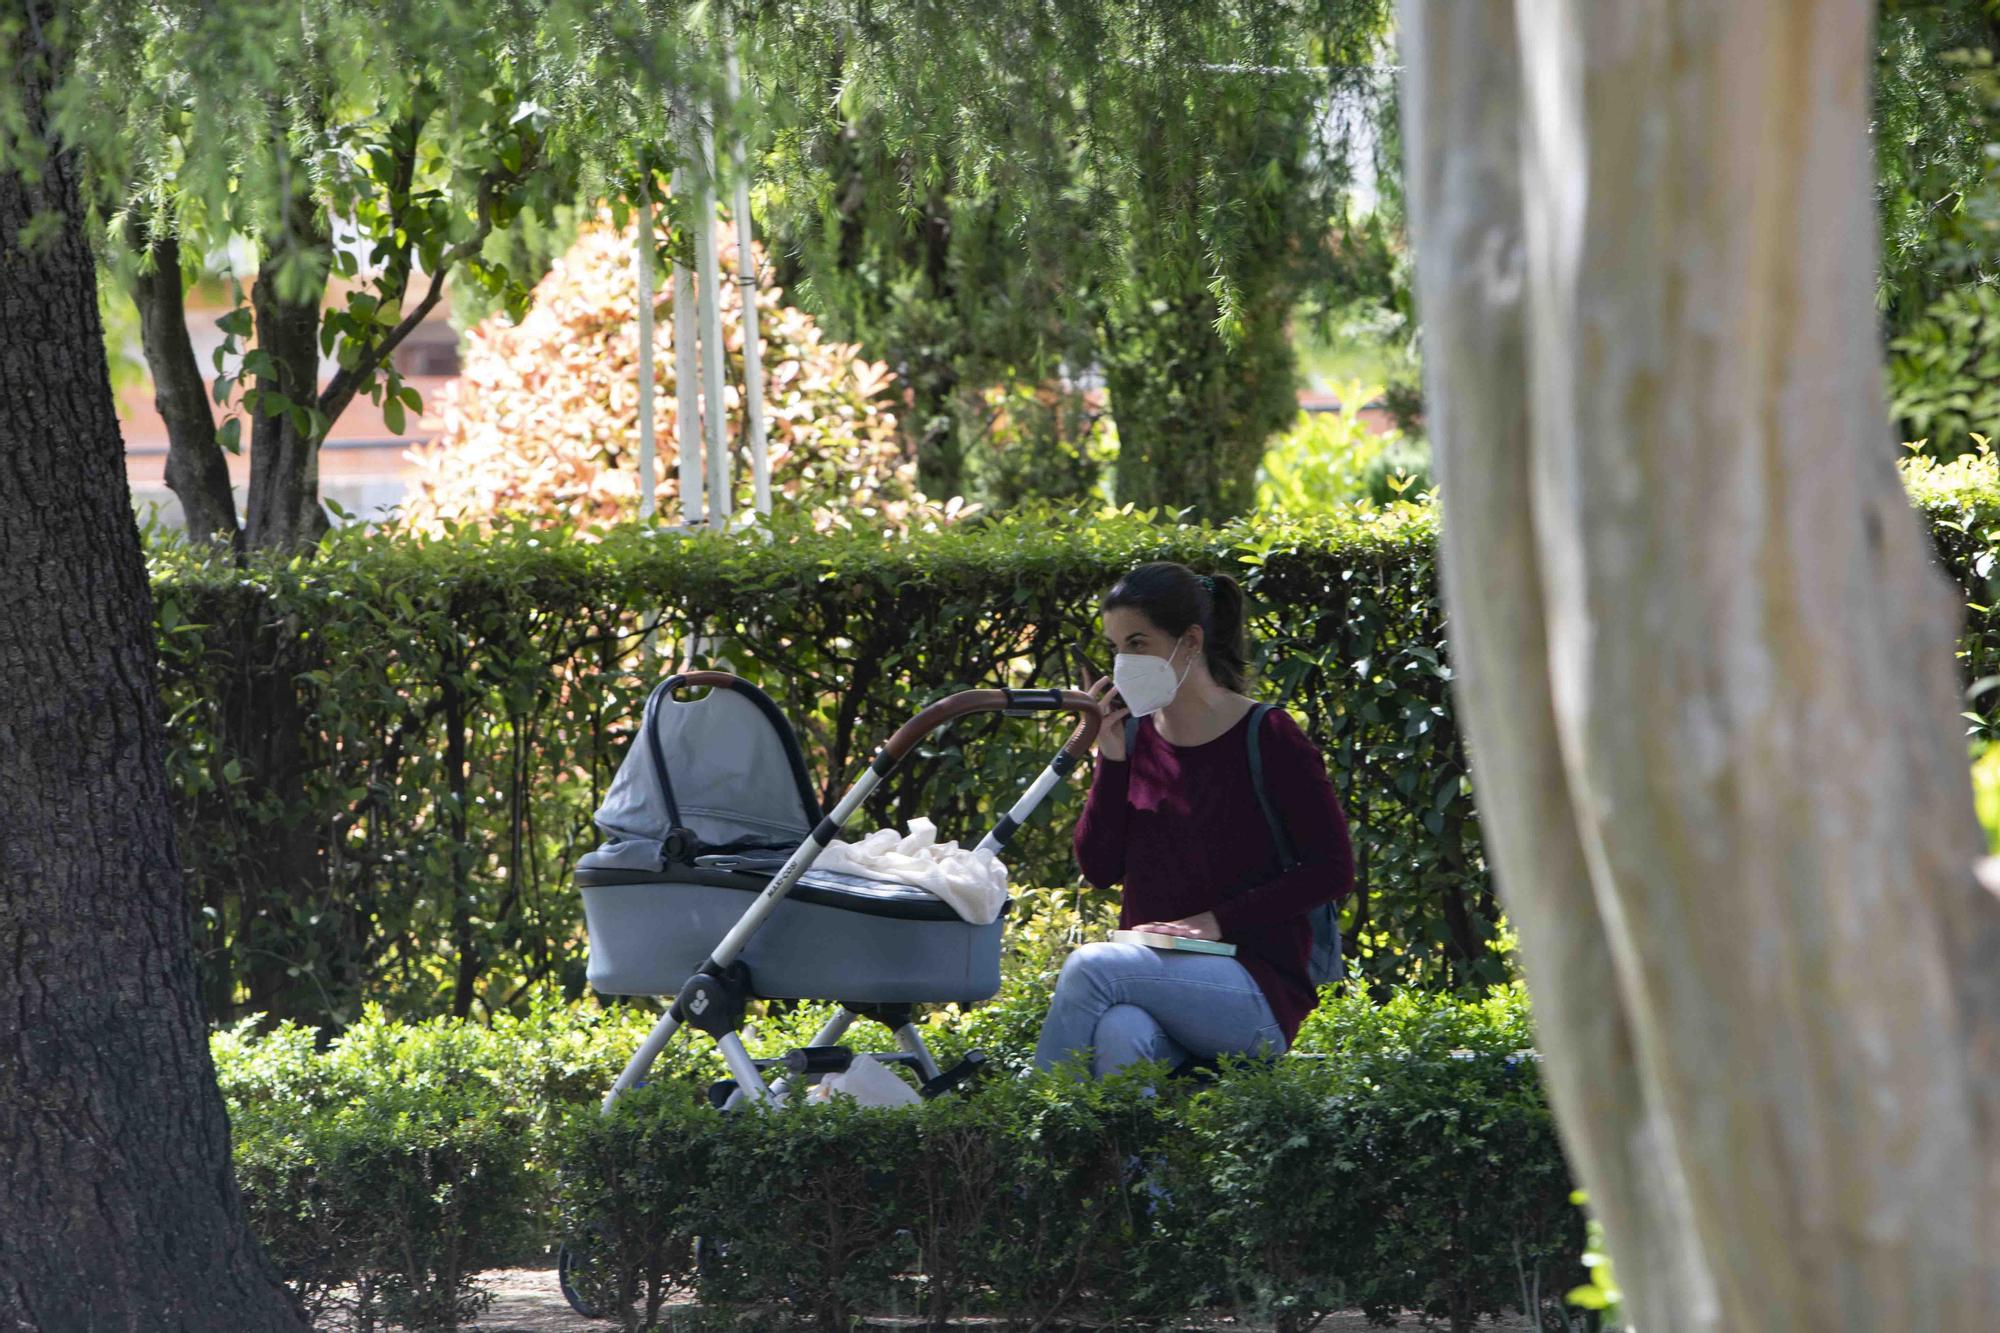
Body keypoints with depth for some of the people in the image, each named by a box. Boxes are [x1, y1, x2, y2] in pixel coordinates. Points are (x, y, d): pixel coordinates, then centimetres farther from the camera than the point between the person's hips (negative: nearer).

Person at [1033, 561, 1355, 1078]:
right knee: (1121, 1037, -34)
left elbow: (1332, 869, -6)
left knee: (1090, 967, -31)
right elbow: (1099, 868, 8)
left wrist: (1218, 921, -13)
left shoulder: (1268, 738, -4)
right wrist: (1110, 757, -2)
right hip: (1149, 973, 4)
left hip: (1258, 988, -4)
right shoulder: (1136, 735, 11)